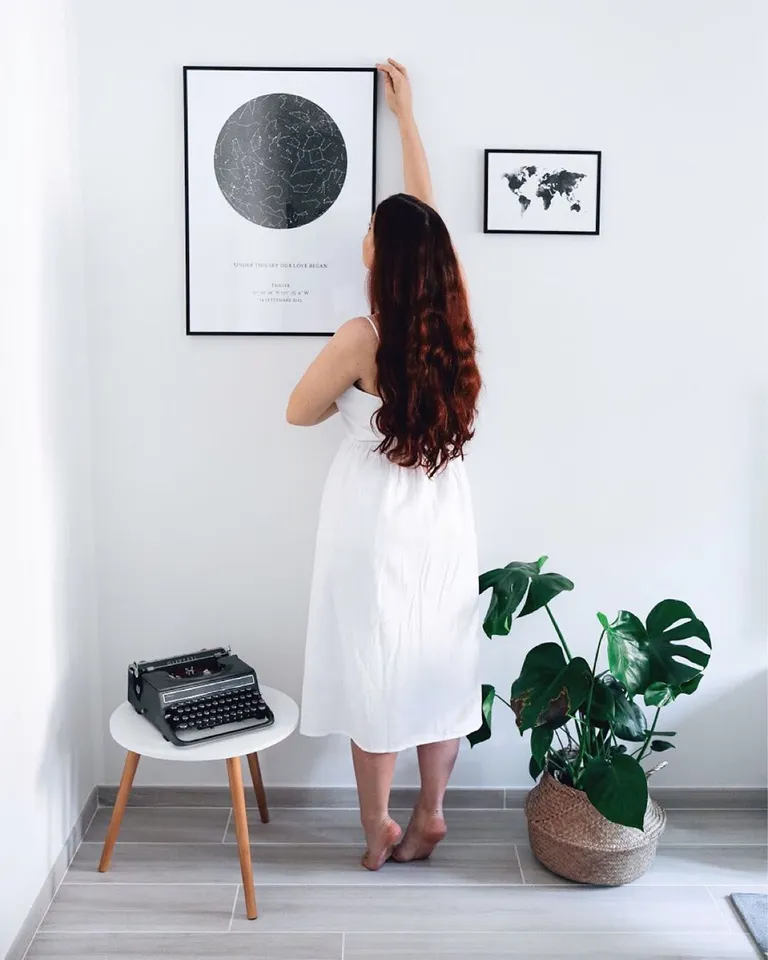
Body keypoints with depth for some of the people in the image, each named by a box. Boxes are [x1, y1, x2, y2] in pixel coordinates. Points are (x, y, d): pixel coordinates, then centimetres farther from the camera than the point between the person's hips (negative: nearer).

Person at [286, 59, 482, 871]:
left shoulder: (363, 339, -19)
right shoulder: (447, 319, -4)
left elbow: (299, 411, -4)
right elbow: (422, 213, 10)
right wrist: (404, 114, 20)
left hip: (378, 523, -5)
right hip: (441, 520, 5)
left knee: (378, 672, 8)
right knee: (437, 666, 14)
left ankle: (379, 833, 23)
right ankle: (428, 817, 29)